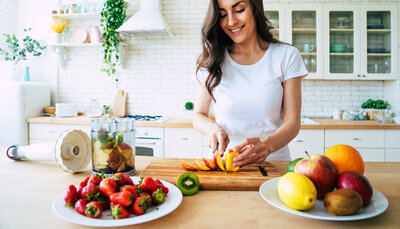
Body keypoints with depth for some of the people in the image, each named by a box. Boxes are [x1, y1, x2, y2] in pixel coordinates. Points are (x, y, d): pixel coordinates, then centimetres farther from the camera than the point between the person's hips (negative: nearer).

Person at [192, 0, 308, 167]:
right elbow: (199, 115, 9)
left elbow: (292, 121, -3)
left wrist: (267, 145, -24)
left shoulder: (287, 56, 0)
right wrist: (213, 128, -14)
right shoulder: (211, 61, 2)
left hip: (273, 160, 0)